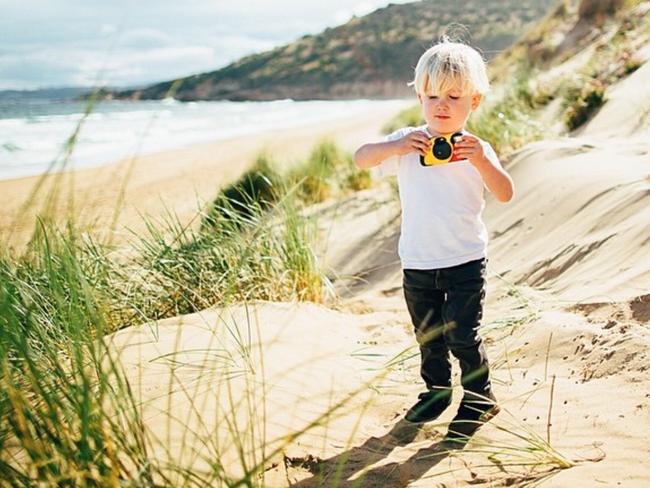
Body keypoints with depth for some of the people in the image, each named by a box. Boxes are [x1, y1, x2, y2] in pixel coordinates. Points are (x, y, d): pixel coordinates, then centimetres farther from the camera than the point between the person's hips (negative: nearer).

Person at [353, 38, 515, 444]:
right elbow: (361, 159, -13)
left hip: (465, 260, -2)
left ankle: (479, 398, 17)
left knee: (462, 334, -3)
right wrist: (395, 147, -31)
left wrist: (482, 161, -28)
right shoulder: (408, 143, -2)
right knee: (428, 336, 16)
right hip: (418, 261, 2)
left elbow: (505, 194, -12)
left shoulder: (476, 149, -2)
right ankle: (436, 392, 36)